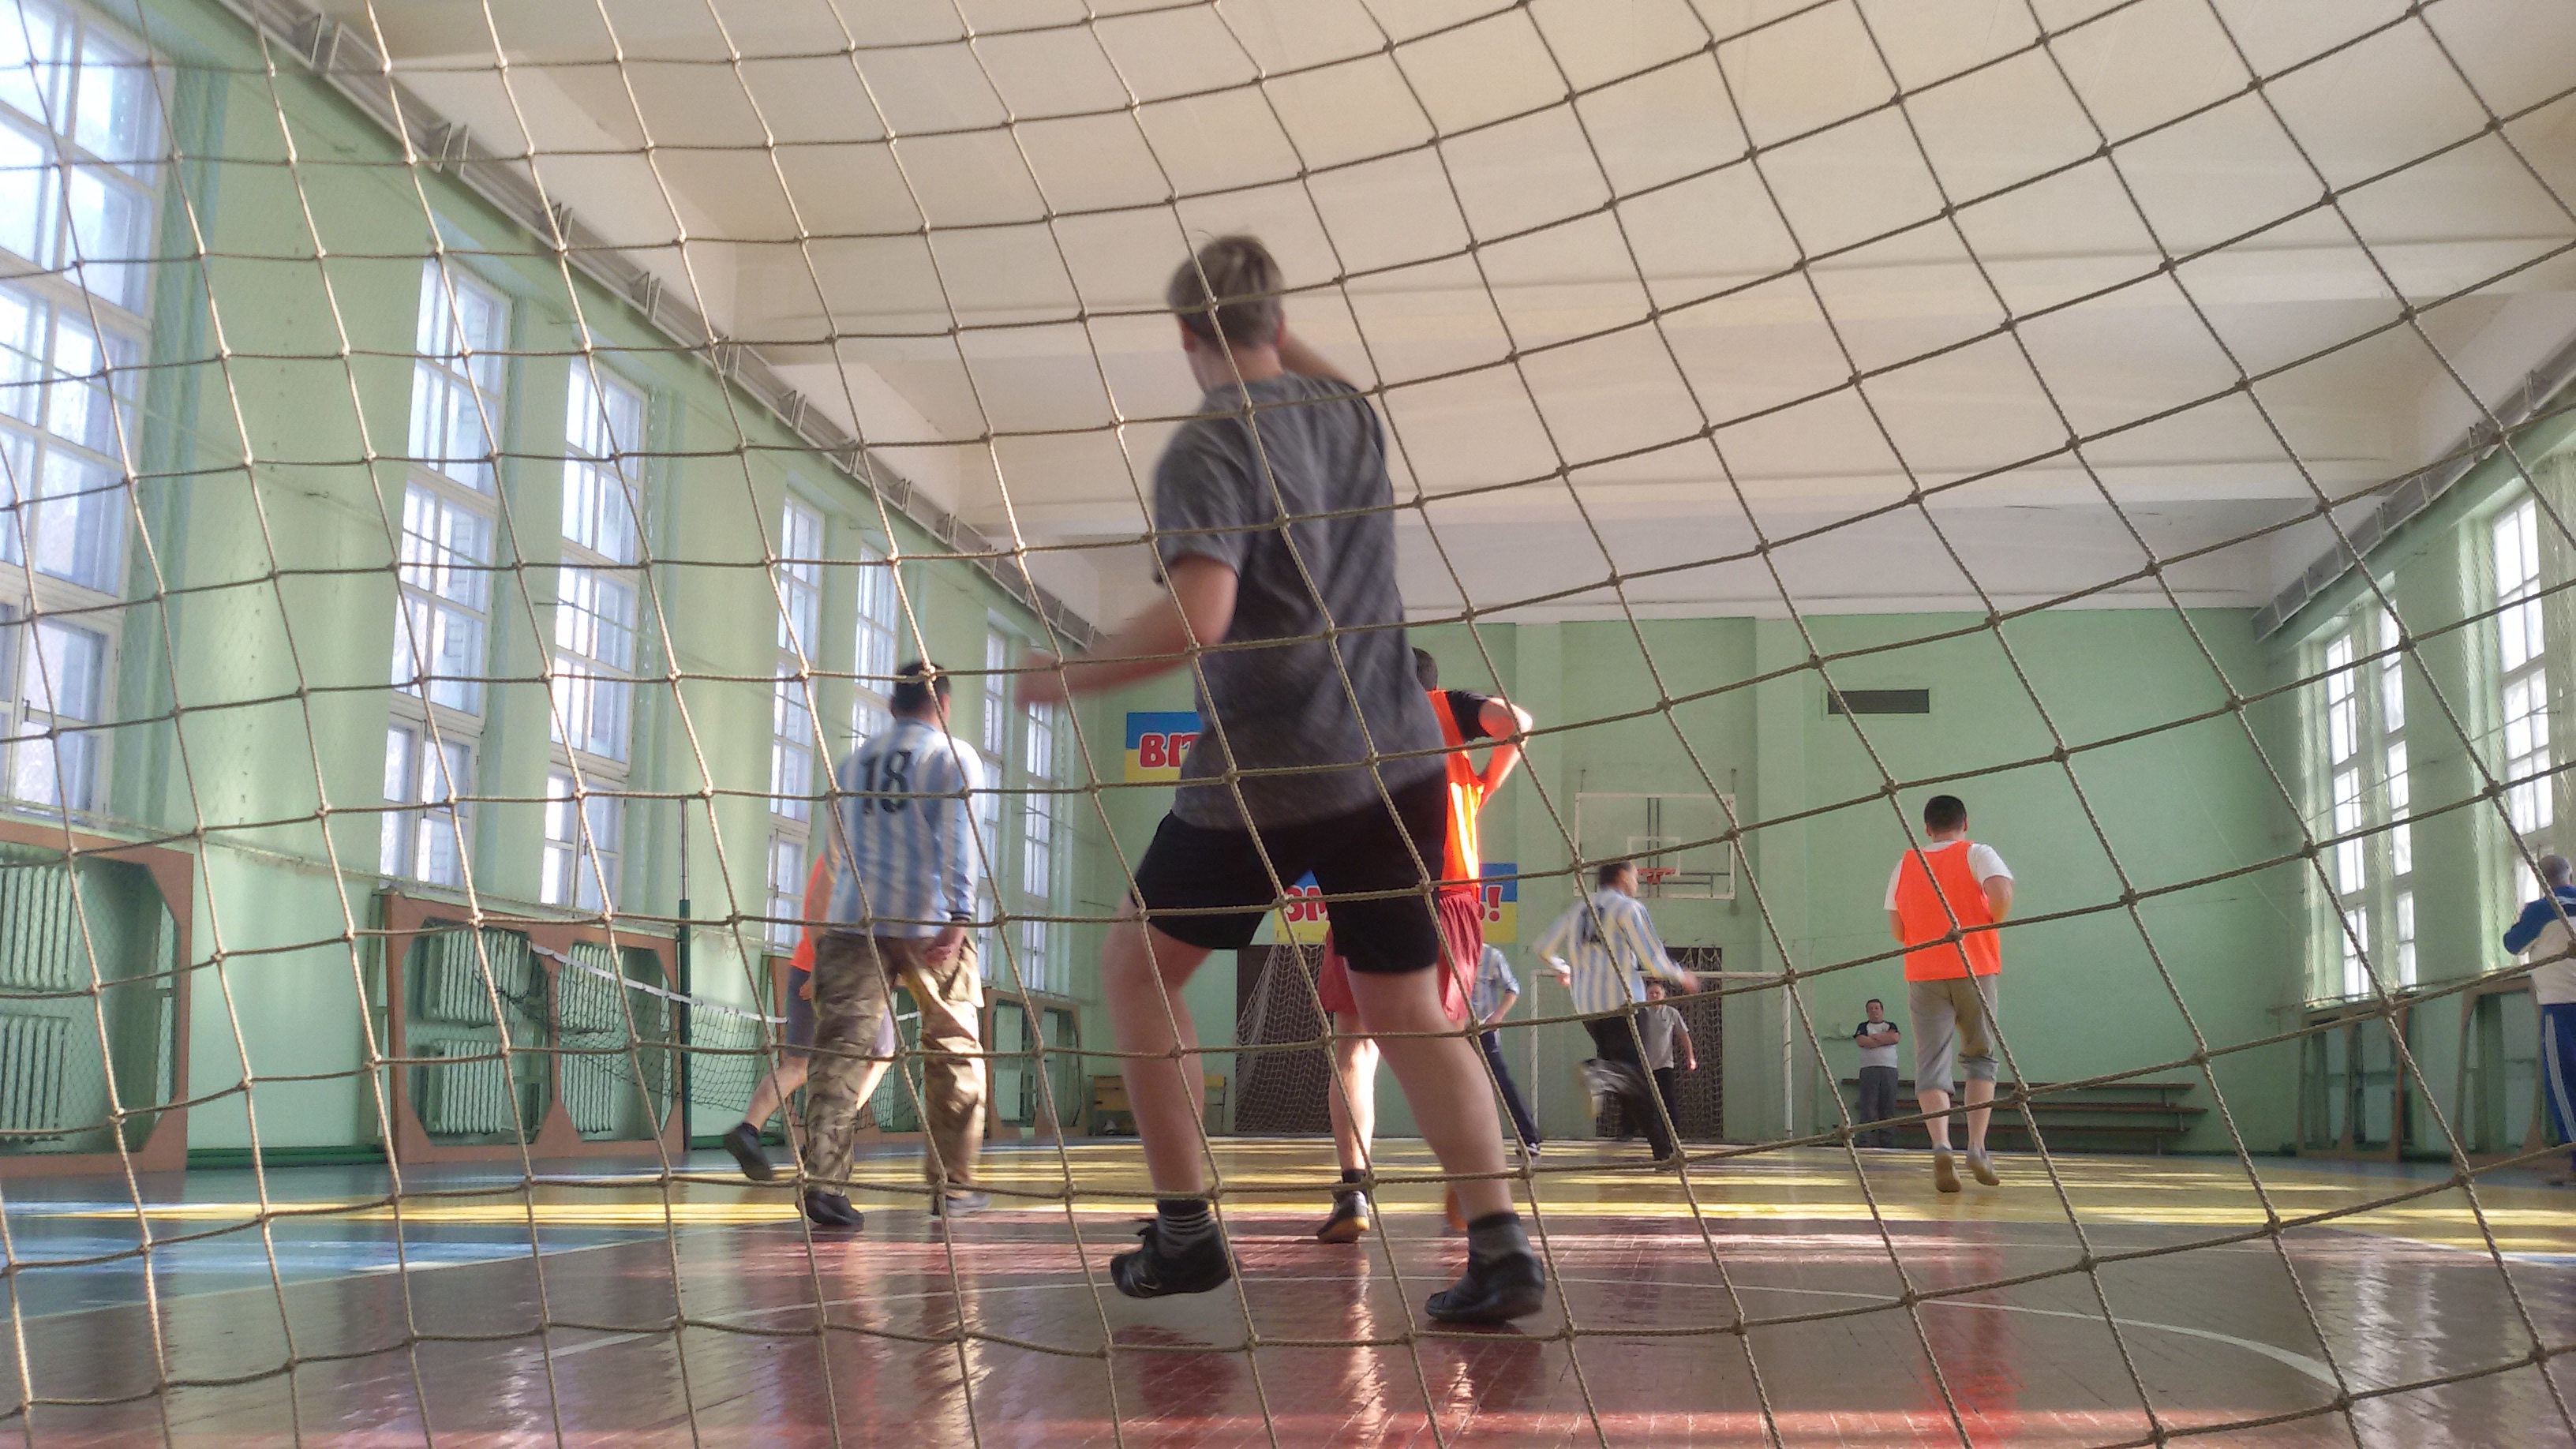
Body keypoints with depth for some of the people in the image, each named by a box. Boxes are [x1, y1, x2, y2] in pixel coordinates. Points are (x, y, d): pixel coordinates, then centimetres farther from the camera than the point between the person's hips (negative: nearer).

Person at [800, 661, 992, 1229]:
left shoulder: (854, 761, 19)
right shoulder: (953, 755, 5)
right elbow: (958, 840, -9)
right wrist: (958, 918, -16)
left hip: (853, 922, 3)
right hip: (928, 923, -3)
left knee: (842, 1045, -5)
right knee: (955, 1052, 10)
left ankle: (822, 1178, -21)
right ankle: (951, 1186, 13)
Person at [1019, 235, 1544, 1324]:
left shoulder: (1206, 450, -11)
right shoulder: (1350, 413, 10)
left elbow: (1197, 618, -24)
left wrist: (1068, 675, -12)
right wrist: (1271, 331, 40)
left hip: (1262, 778, -6)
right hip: (1397, 764, 6)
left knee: (1136, 964, 14)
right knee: (1408, 1013, 11)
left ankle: (1185, 1233, 13)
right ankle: (1499, 1244, -5)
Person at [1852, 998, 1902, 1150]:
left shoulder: (1891, 1026, 19)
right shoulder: (1863, 1027, 15)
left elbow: (1895, 1038, -3)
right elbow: (1861, 1041, -6)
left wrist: (1873, 1037, 0)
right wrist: (1884, 1040, -1)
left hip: (1889, 1069, 2)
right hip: (1869, 1069, -2)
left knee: (1888, 1107, -2)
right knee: (1868, 1107, -9)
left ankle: (1888, 1142, -2)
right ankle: (1865, 1142, -13)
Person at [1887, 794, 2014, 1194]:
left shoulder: (1906, 865, 12)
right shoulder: (1977, 854, 3)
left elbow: (1896, 930, 8)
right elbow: (2001, 891, -17)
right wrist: (1992, 924, 2)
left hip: (1923, 974, 1)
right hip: (1975, 968, -1)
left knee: (1931, 1063, -1)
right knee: (1979, 1056, 13)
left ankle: (1941, 1146, -21)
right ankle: (1977, 1148, 3)